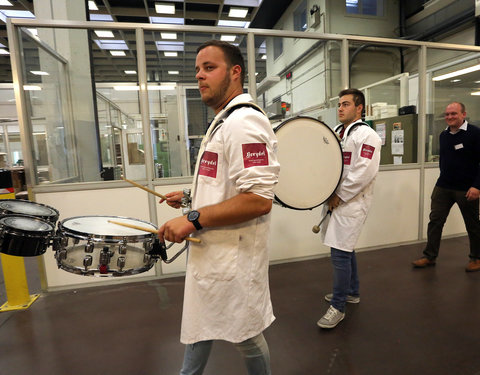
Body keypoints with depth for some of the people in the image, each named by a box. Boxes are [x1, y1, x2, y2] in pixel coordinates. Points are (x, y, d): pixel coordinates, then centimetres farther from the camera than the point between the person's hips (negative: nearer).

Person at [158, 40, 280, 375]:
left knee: (246, 335, 15)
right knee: (199, 326, 26)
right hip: (210, 251, 10)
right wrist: (190, 198, 13)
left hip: (232, 257, -10)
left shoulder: (243, 122, -22)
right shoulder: (223, 122, 13)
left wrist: (194, 219, -26)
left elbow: (259, 199, -30)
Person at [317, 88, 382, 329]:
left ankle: (338, 306, 6)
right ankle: (352, 292, 36)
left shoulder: (366, 135, -9)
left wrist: (340, 195, -16)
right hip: (334, 198, 8)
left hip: (352, 201, -8)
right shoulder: (336, 133, 16)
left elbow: (365, 172, -19)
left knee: (340, 253, -8)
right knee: (346, 248, 19)